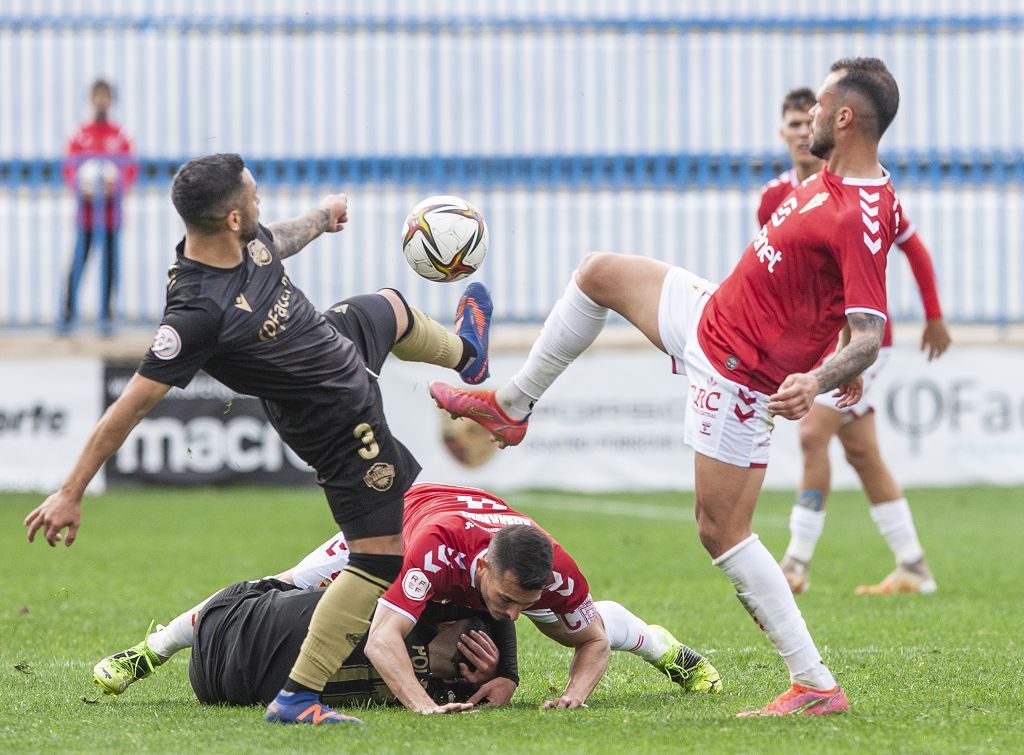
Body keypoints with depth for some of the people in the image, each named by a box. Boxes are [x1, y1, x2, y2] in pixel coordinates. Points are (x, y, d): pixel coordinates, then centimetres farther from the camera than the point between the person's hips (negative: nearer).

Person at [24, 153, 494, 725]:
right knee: (384, 556, -8)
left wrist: (322, 217, 29)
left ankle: (463, 352, 76)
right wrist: (70, 494, -31)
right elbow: (133, 404, -35)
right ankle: (298, 696, -6)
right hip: (339, 424, -9)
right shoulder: (198, 310, -40)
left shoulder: (249, 239, -18)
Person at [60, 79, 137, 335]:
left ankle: (107, 314, 6)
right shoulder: (80, 136, 5)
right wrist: (80, 187, -17)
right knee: (79, 258, -5)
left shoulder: (120, 136, 5)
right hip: (86, 206, -1)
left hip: (112, 206, 1)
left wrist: (116, 184, -18)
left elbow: (131, 170, 3)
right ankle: (69, 311, -1)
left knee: (110, 260, 2)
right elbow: (68, 170, 3)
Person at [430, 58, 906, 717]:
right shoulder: (838, 180, 0)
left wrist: (820, 380, -51)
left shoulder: (861, 219, -29)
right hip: (711, 315, 10)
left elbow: (868, 337, -34)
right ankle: (512, 406, 37)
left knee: (723, 533, -7)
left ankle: (817, 686, -4)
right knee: (600, 272, 21)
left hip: (740, 374, -10)